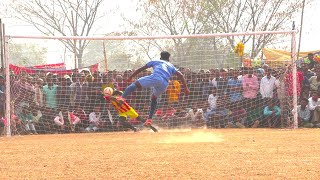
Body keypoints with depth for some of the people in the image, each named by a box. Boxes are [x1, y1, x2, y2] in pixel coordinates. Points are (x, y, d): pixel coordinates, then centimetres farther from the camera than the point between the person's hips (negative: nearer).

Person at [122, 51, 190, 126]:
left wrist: (130, 77, 37)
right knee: (153, 98, 29)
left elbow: (141, 69, 30)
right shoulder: (171, 66, 37)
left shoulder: (155, 61, 31)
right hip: (164, 85, 4)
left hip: (155, 78, -4)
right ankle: (149, 119, 24)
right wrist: (186, 88, 20)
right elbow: (180, 75, 23)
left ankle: (122, 98, -30)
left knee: (135, 84, -5)